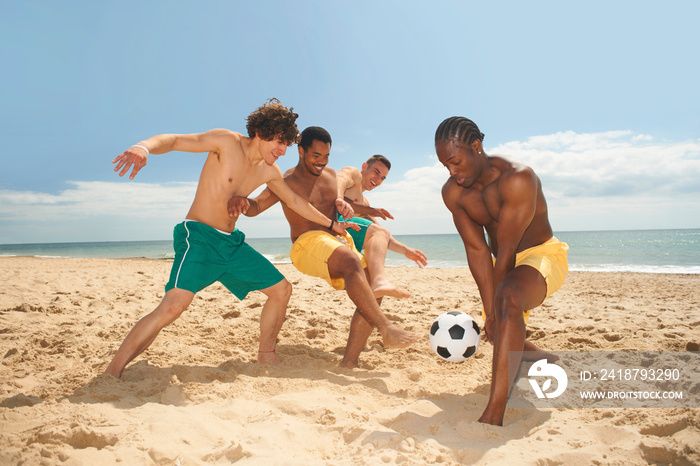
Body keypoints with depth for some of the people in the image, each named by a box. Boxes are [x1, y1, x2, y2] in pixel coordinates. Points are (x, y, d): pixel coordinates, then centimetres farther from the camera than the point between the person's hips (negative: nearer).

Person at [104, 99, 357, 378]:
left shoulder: (269, 172, 10)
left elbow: (295, 202, 24)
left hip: (232, 242, 8)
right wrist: (144, 147, -40)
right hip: (198, 236, -7)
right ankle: (111, 374, -15)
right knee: (175, 303, -28)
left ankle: (266, 356, 24)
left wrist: (331, 224, 29)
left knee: (281, 289, 7)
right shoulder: (227, 142, -9)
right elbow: (174, 140, -17)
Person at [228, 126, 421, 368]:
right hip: (308, 244, -7)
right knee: (351, 262, -36)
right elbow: (256, 207, -7)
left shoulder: (330, 174, 18)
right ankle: (387, 329, -42)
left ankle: (349, 361, -10)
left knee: (372, 292, -9)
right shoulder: (287, 182, 0)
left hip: (339, 240, 7)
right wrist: (241, 202, -32)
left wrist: (343, 205, 2)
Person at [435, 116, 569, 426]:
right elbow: (477, 250, -15)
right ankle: (551, 362, 53)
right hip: (506, 264, 7)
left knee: (509, 297, -39)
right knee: (501, 336, 19)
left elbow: (506, 252, -29)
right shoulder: (452, 192, -12)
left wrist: (495, 309, -24)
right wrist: (489, 311, -21)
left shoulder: (518, 178, -30)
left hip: (543, 254, -7)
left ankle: (493, 417, -43)